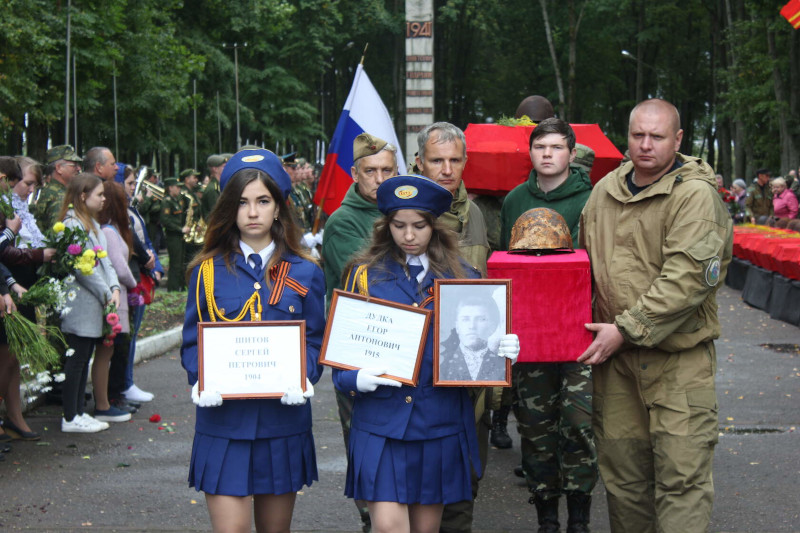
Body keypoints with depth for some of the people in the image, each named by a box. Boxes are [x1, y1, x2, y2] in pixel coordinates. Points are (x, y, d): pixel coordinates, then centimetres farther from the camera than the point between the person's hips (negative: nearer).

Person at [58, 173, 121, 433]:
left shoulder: (93, 224, 16)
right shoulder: (72, 225, -15)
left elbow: (104, 260, 14)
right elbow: (82, 268, -19)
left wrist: (114, 288, -1)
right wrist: (106, 294, -11)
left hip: (93, 307, 10)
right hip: (79, 305, -10)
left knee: (84, 359, 13)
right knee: (76, 360, -5)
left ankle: (78, 412, 19)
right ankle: (70, 418, 0)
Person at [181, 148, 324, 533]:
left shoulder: (304, 274, 6)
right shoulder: (208, 271, 4)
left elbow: (315, 340, 7)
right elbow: (192, 341, 5)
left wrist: (304, 379, -13)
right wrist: (200, 382, -14)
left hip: (283, 420, 2)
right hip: (223, 419, -1)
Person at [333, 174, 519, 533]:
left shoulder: (462, 277, 8)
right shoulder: (366, 274, 5)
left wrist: (503, 351, -13)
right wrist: (355, 379, -16)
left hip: (440, 422, 2)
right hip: (381, 421, -1)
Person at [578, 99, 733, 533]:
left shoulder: (695, 194, -10)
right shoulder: (604, 191, 11)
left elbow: (687, 278, -18)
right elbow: (586, 265, 22)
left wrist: (626, 329, -16)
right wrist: (588, 326, 9)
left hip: (678, 355, -6)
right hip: (614, 353, 6)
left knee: (681, 476, -7)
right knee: (621, 469, 12)